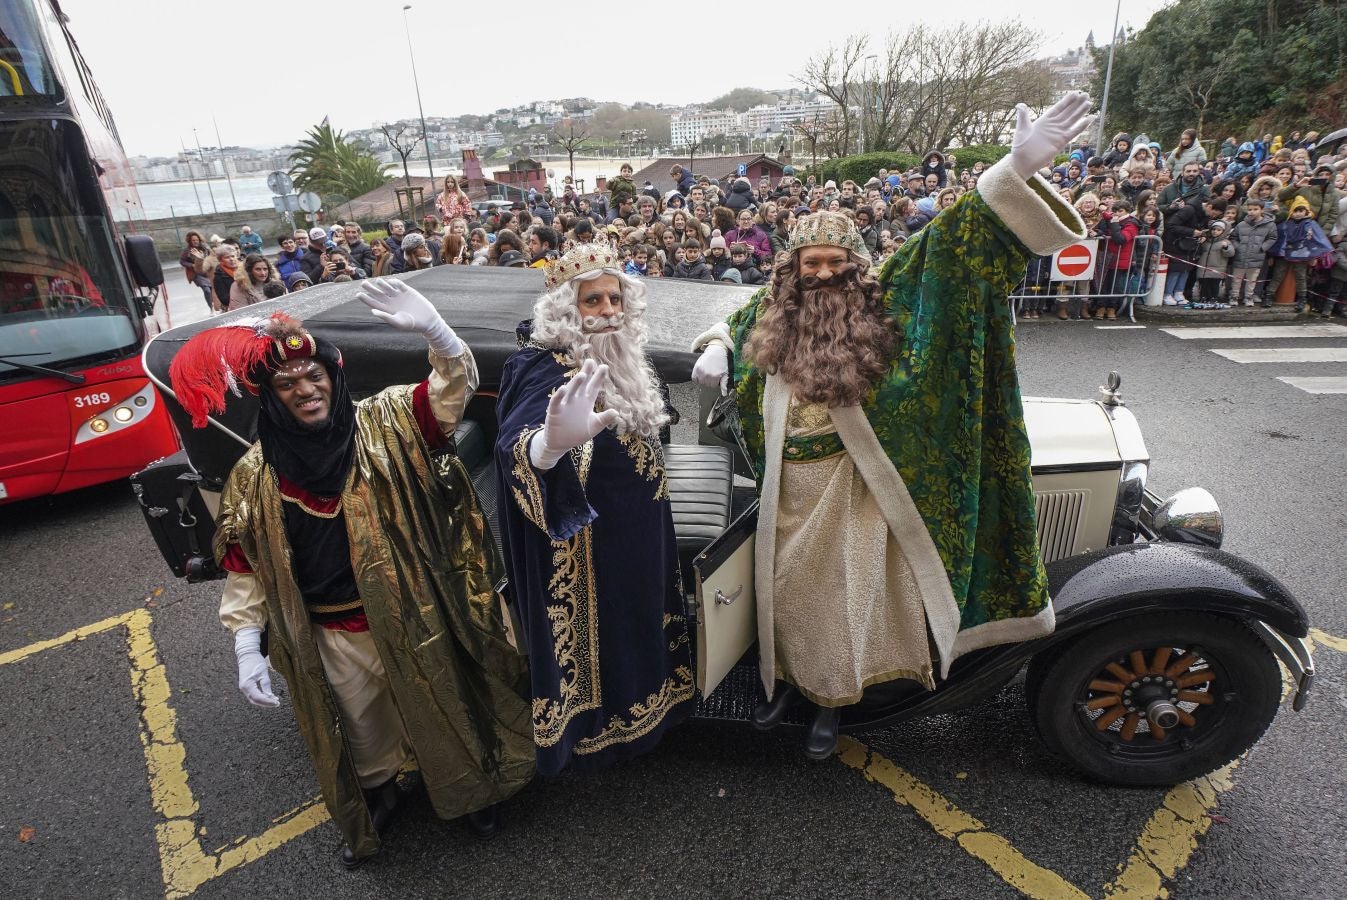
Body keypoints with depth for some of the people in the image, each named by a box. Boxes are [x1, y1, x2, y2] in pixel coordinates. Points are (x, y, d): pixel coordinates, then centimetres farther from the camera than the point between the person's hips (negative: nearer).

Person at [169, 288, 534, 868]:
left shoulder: (384, 423, -11)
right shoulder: (256, 475, -4)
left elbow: (454, 385, -24)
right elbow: (245, 567, 1)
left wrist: (432, 330, -43)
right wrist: (247, 648, -3)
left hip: (415, 617, -1)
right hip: (334, 635, 2)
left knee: (444, 711, 19)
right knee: (364, 729, 24)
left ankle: (473, 787, 47)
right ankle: (379, 797, 54)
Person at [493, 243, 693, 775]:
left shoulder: (620, 355, -1)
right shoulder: (547, 368, -27)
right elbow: (518, 441, -48)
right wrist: (552, 441, -69)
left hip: (638, 530, 8)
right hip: (590, 540, -8)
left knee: (636, 621, 26)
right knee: (601, 632, 12)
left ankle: (638, 702, 52)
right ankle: (597, 730, 38)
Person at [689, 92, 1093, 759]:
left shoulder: (879, 305, -8)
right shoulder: (770, 311, 2)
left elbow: (951, 248, -17)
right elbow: (732, 327, 23)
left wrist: (1016, 171, -27)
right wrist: (715, 350, 1)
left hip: (849, 485, -3)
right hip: (786, 486, 3)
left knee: (843, 594, 9)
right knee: (783, 588, 17)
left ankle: (830, 703, 33)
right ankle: (785, 678, 42)